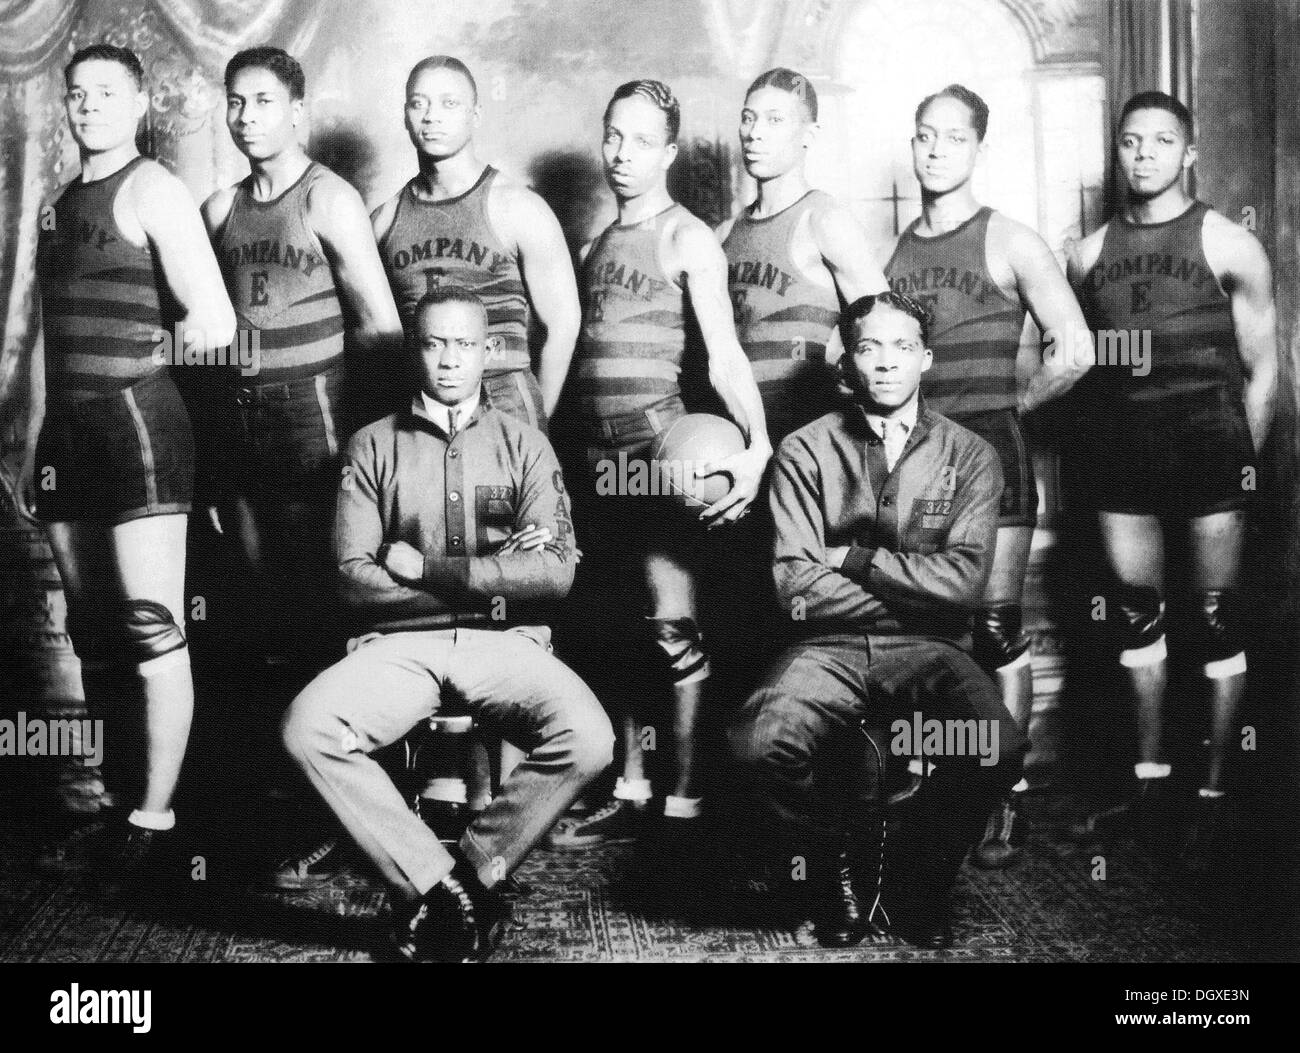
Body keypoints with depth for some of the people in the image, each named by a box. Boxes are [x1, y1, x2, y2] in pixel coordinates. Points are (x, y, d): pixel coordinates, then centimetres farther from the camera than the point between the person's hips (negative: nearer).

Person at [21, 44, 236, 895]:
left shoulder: (154, 192, -6)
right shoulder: (59, 205, 17)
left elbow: (215, 327, -15)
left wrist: (149, 341, 4)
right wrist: (36, 440, 19)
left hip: (139, 416, -8)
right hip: (69, 425, 8)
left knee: (152, 631, -7)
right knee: (94, 633, 10)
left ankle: (155, 823, -1)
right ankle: (121, 804, 20)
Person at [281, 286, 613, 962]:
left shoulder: (524, 445, 12)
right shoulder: (373, 446, 10)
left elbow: (555, 571, -3)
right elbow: (354, 579, -3)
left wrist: (426, 568, -7)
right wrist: (492, 583, -6)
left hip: (505, 645, 0)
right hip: (399, 645, 0)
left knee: (586, 738, -29)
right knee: (307, 729, -29)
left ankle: (453, 882, -9)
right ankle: (445, 886, -16)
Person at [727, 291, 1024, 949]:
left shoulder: (968, 456, 9)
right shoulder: (805, 451, 5)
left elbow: (965, 580, -4)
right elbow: (794, 582, -6)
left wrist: (854, 558, -5)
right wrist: (918, 586, -4)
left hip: (929, 650, 1)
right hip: (830, 647, 0)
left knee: (998, 749, -30)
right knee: (758, 750, -31)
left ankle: (918, 884, 1)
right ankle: (840, 868, 3)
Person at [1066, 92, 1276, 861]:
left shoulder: (1229, 246, 2)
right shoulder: (1091, 252, 13)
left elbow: (1263, 369, 3)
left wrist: (1243, 461, -2)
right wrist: (1095, 444, 8)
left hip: (1207, 440, -4)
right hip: (1121, 448, 4)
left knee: (1218, 617, -2)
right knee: (1136, 614, 7)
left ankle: (1217, 798, 4)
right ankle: (1153, 788, 18)